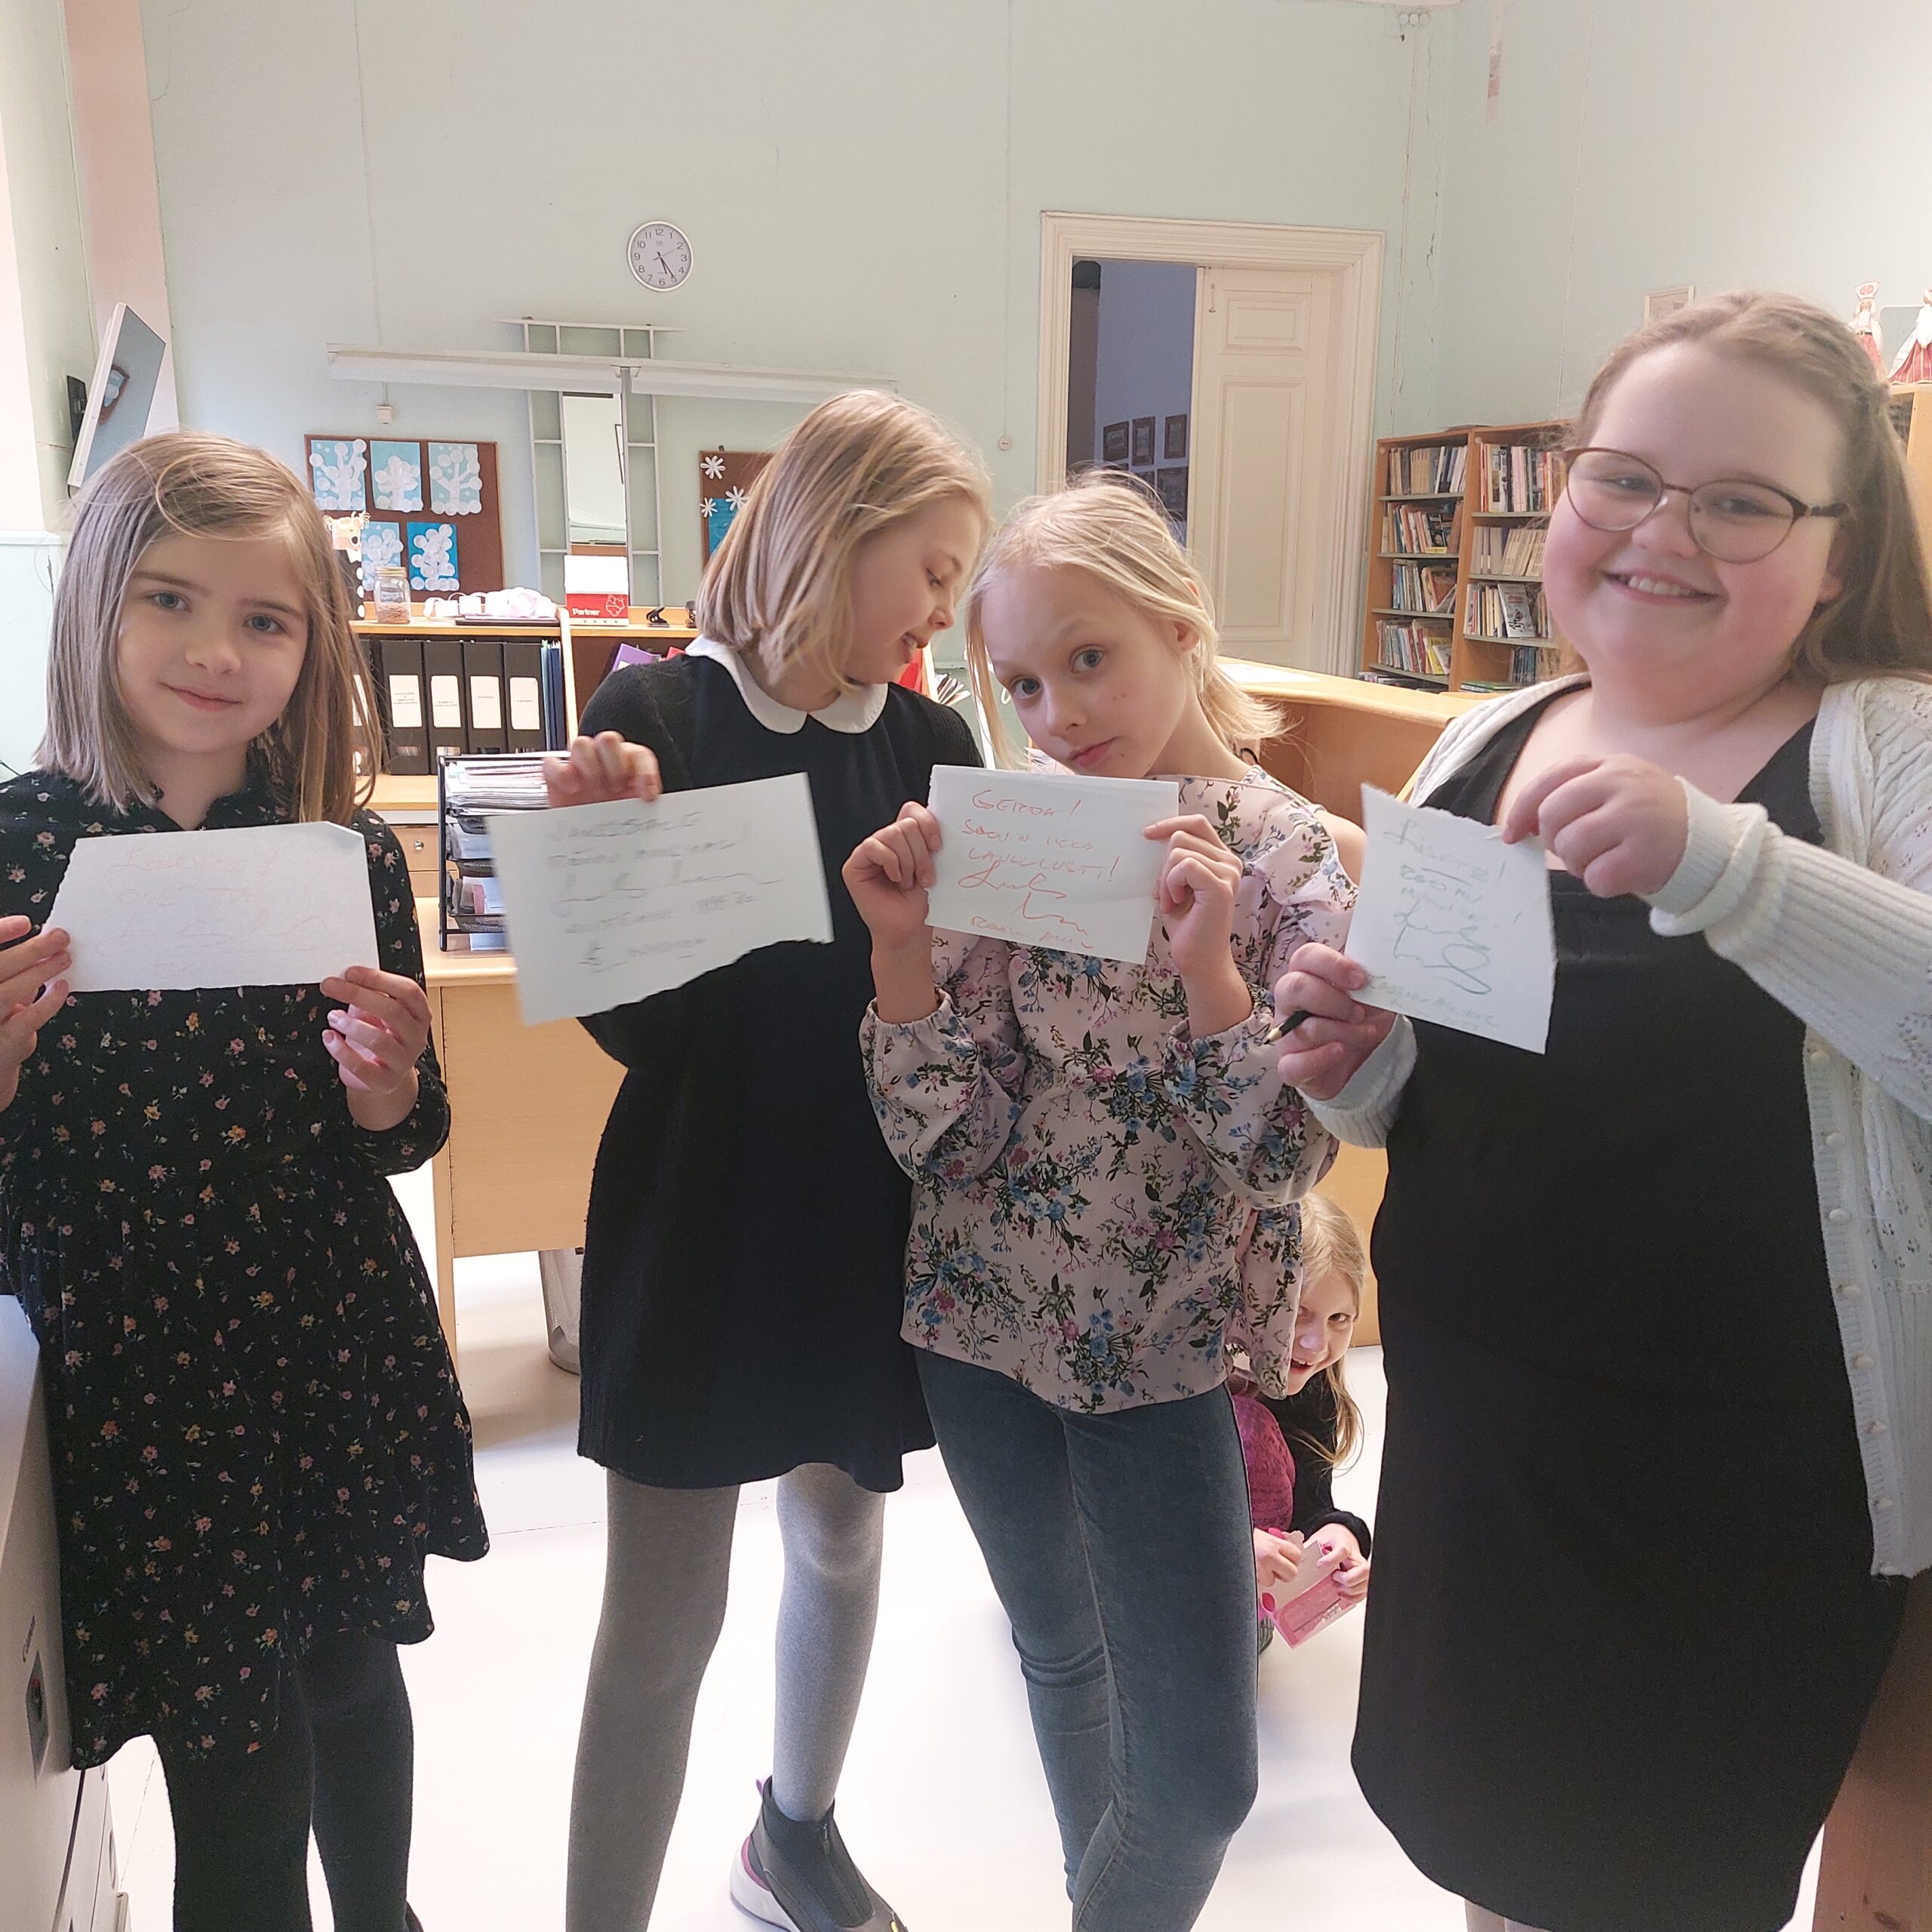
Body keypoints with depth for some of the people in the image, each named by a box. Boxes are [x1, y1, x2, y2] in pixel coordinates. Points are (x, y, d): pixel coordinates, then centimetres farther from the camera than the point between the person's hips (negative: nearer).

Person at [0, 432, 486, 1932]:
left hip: (344, 1355, 2)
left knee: (353, 1677, 22)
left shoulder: (349, 852, -4)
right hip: (132, 1374, -2)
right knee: (239, 1787, 7)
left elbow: (402, 1145, 3)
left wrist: (387, 1083, -18)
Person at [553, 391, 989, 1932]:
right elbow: (635, 1020, -12)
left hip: (866, 1220, 5)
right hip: (700, 1217, -4)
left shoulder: (933, 743, -1)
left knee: (843, 1540, 22)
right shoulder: (660, 717, -11)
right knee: (662, 1625, 5)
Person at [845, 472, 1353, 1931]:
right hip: (982, 1320, 3)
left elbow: (1287, 1164, -17)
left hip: (1162, 1351, -2)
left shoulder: (1289, 855, -11)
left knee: (1201, 1768, 3)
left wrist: (1208, 965, -30)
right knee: (1061, 1653, 24)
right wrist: (902, 941, -22)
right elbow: (932, 1136, -9)